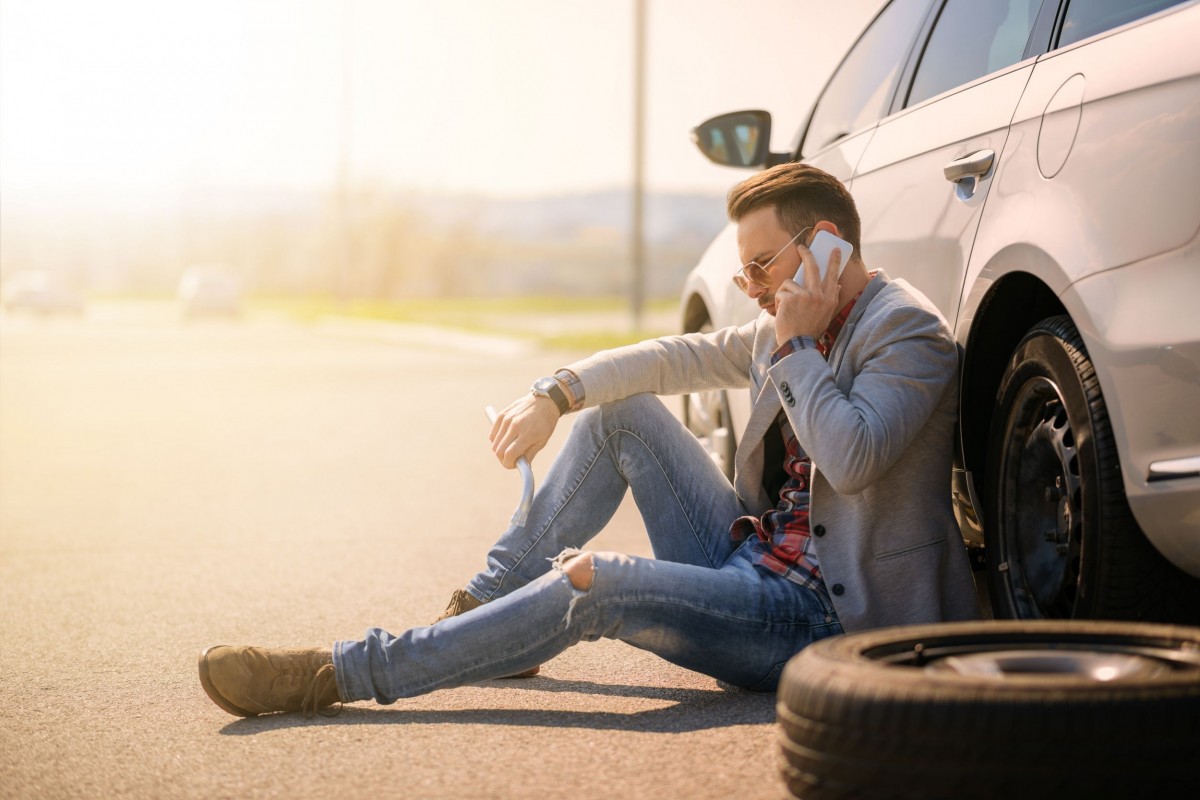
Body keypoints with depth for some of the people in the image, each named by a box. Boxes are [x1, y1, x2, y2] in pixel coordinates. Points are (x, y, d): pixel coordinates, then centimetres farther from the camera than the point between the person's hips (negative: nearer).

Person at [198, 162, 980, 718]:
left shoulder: (907, 332, -14)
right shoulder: (787, 331, 13)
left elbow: (851, 460, -30)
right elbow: (675, 358, 16)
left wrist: (796, 346, -20)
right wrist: (556, 393, 3)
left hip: (819, 619, -9)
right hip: (748, 560, 9)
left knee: (593, 586, -28)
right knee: (622, 413, 5)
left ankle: (336, 675, -25)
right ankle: (484, 610, 8)